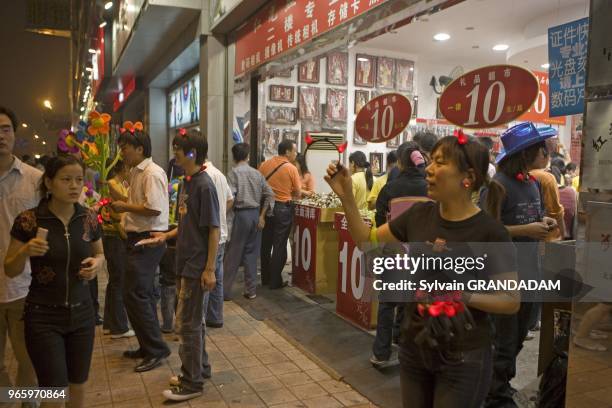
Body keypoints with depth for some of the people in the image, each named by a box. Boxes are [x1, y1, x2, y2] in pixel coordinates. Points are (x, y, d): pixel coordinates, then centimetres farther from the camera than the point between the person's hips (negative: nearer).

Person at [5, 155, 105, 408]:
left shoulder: (89, 218, -2)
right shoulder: (28, 220, -11)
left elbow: (100, 255, 14)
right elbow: (10, 271, -3)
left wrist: (97, 263, -9)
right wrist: (26, 250, -23)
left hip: (82, 312, 3)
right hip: (43, 316, -3)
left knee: (78, 387, 13)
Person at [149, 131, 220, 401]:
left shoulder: (204, 185, -17)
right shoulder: (187, 182, 9)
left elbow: (213, 229, -18)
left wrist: (210, 269, -19)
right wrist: (167, 236, 9)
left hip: (197, 266, -9)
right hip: (185, 263, 9)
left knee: (187, 323, 0)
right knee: (193, 321, 18)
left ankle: (192, 383, 13)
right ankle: (199, 369, 33)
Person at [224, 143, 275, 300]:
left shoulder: (234, 172, -7)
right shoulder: (257, 173, 8)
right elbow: (269, 194, 5)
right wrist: (262, 216, 6)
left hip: (241, 214, -4)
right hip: (256, 215, 4)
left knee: (233, 254, 3)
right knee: (251, 253, 11)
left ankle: (225, 290, 11)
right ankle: (250, 290, 15)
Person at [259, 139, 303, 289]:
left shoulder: (264, 165, 1)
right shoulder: (291, 169, -10)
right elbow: (298, 194, -6)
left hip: (266, 207, 5)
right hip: (283, 208, -4)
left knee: (265, 243, 15)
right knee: (279, 246, 4)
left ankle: (265, 278, 25)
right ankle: (275, 281, 9)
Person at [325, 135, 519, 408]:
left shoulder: (490, 231, -17)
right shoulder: (419, 214, -3)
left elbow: (511, 300, -13)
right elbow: (369, 241, 7)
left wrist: (464, 296, -30)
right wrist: (347, 197, -4)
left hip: (463, 358, -5)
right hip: (413, 348, 5)